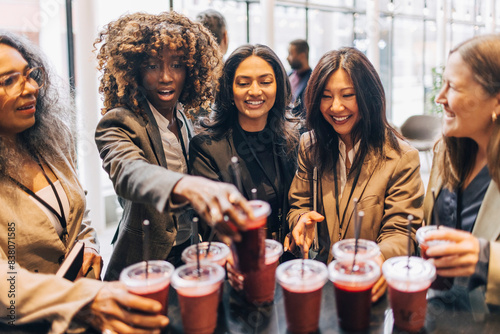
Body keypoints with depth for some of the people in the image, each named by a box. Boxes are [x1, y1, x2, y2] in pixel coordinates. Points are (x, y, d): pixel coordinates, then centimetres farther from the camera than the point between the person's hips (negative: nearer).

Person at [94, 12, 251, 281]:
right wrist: (185, 187, -59)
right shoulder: (118, 124, -19)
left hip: (189, 251, 6)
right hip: (144, 263, -6)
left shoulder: (183, 120, 2)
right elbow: (127, 172, -41)